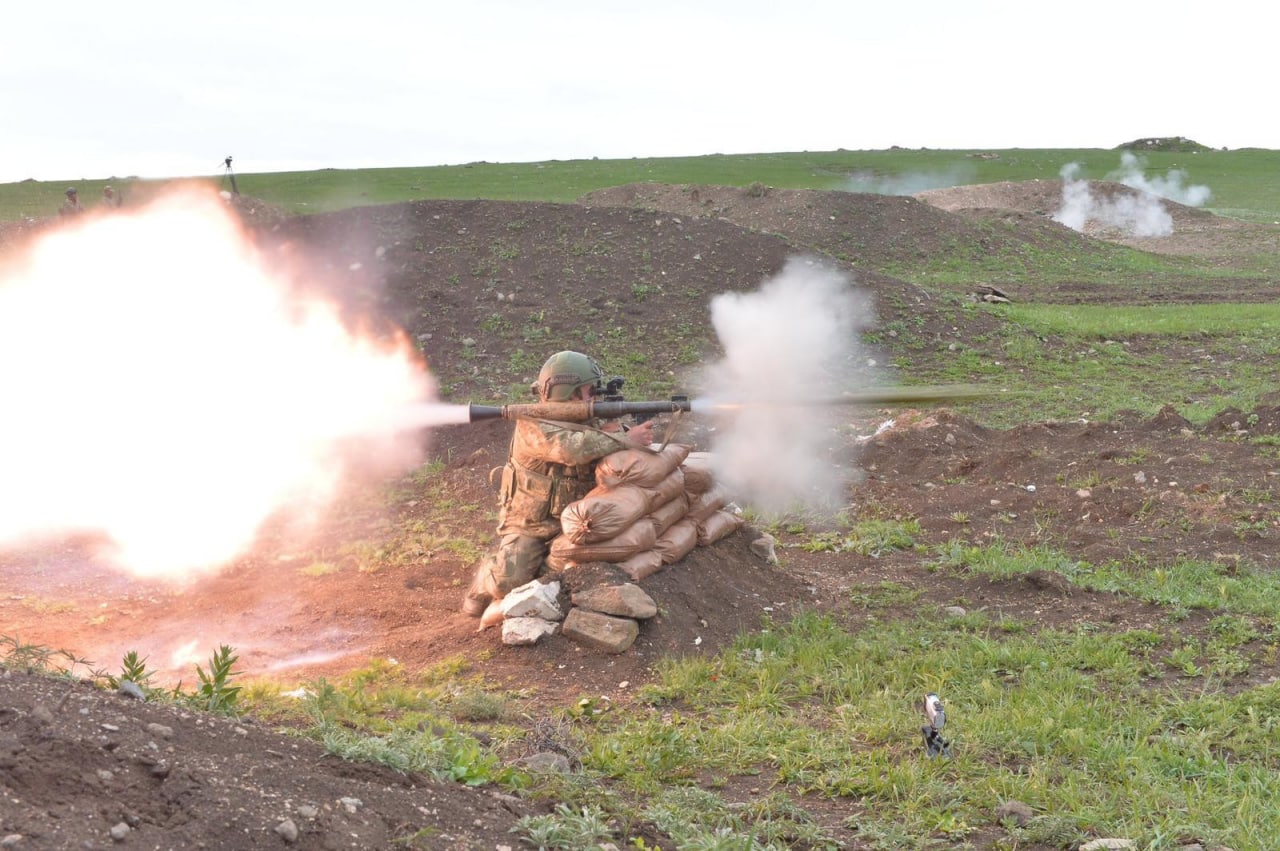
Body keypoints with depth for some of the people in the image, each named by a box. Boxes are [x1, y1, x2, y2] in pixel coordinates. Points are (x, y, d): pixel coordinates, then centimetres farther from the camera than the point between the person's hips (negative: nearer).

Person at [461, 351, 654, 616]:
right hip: (529, 524, -5)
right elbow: (573, 448, -36)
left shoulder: (586, 421, 3)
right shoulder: (533, 424, -19)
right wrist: (626, 440, -31)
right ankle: (486, 578, 13)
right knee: (510, 582, -25)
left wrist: (614, 433, -22)